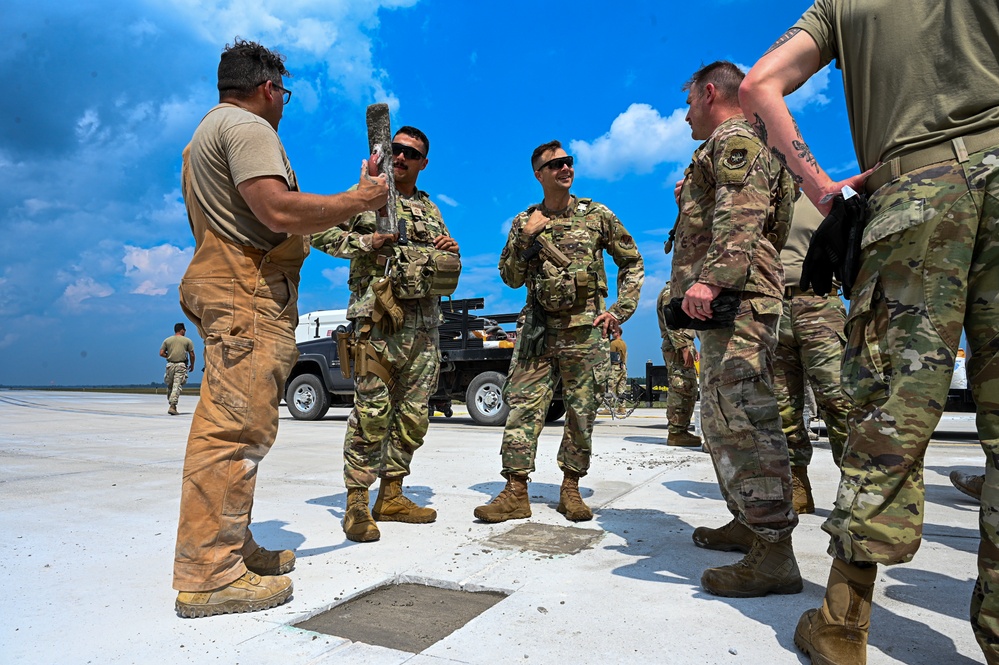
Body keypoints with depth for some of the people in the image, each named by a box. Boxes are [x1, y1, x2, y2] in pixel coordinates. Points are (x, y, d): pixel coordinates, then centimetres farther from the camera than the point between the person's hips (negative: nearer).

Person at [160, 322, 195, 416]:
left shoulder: (167, 340, 10)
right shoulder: (187, 341, 3)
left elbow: (161, 353, 4)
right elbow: (192, 355, 2)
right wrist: (192, 365, 15)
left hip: (170, 365, 3)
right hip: (181, 365, -3)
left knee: (169, 386, 15)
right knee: (177, 386, -6)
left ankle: (171, 404, 18)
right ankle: (173, 406, -14)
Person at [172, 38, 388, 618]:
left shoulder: (206, 134, 28)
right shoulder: (248, 126, -7)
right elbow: (279, 211, -22)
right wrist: (359, 200, -12)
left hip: (224, 287, 11)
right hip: (249, 292, -11)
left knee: (234, 426, 11)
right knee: (236, 427, -13)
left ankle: (234, 548, 18)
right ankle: (209, 576, -10)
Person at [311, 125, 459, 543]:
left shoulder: (431, 210, 23)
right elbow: (319, 231, -1)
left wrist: (451, 251, 4)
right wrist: (367, 242, -13)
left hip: (425, 322, 6)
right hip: (378, 316, -6)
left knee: (414, 413, 7)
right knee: (372, 410, -9)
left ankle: (391, 496, 19)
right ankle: (356, 502, 0)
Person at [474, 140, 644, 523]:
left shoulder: (598, 215, 6)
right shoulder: (524, 223, 9)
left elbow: (632, 263, 11)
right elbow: (511, 279, 7)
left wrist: (620, 310, 1)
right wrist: (524, 238, -6)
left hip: (585, 329, -1)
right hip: (537, 328, 1)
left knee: (582, 412, 4)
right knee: (522, 405, -5)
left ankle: (570, 490, 18)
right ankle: (515, 493, 1)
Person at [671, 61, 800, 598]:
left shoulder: (734, 141, -2)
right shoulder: (731, 148, 31)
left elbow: (740, 218, -20)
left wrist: (710, 278, -31)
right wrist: (702, 284, 29)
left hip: (734, 299, -12)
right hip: (727, 304, 12)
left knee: (742, 417, -16)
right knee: (723, 418, 14)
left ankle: (774, 554, -15)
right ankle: (748, 523, 24)